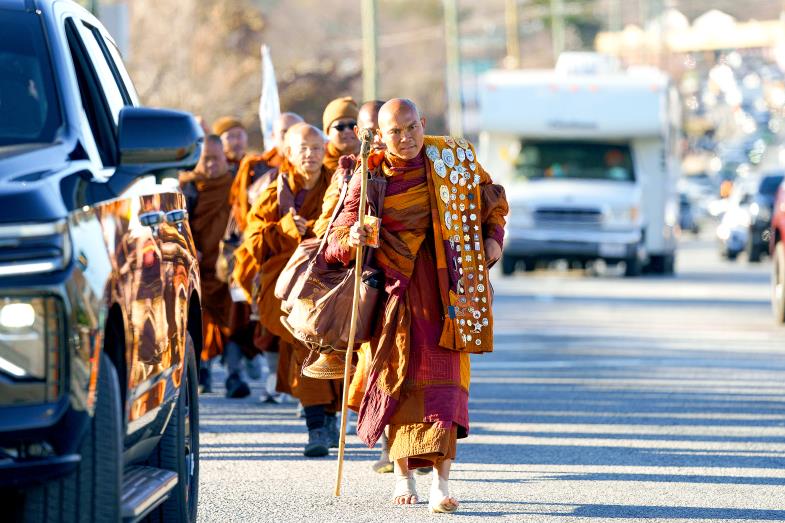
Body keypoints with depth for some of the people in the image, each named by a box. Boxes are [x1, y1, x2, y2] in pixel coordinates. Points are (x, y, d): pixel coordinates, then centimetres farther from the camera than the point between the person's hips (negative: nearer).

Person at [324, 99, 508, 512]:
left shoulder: (453, 158, 1)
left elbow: (491, 200, 17)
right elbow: (338, 242, -5)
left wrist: (493, 237, 0)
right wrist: (351, 239, -27)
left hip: (443, 284, 0)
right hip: (396, 287, 0)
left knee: (444, 373, -11)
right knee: (399, 373, 6)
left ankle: (441, 482, -18)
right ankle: (403, 475, 23)